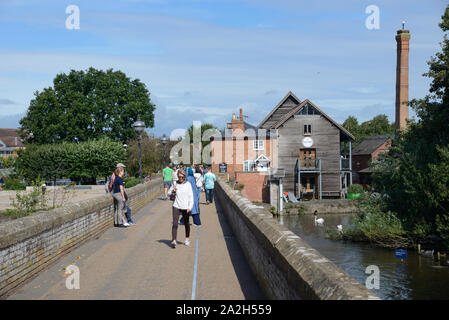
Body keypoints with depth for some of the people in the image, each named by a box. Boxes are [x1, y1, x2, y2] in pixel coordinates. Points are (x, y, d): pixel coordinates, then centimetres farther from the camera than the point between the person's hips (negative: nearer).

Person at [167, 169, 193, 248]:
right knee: (174, 224, -12)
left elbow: (191, 196, -3)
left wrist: (190, 207, -13)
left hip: (185, 207, 0)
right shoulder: (175, 184, 2)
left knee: (186, 223, 14)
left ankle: (187, 239, 33)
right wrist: (172, 191, -11)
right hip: (176, 206, 0)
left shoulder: (188, 184, -3)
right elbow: (169, 193, 12)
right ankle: (173, 241, -16)